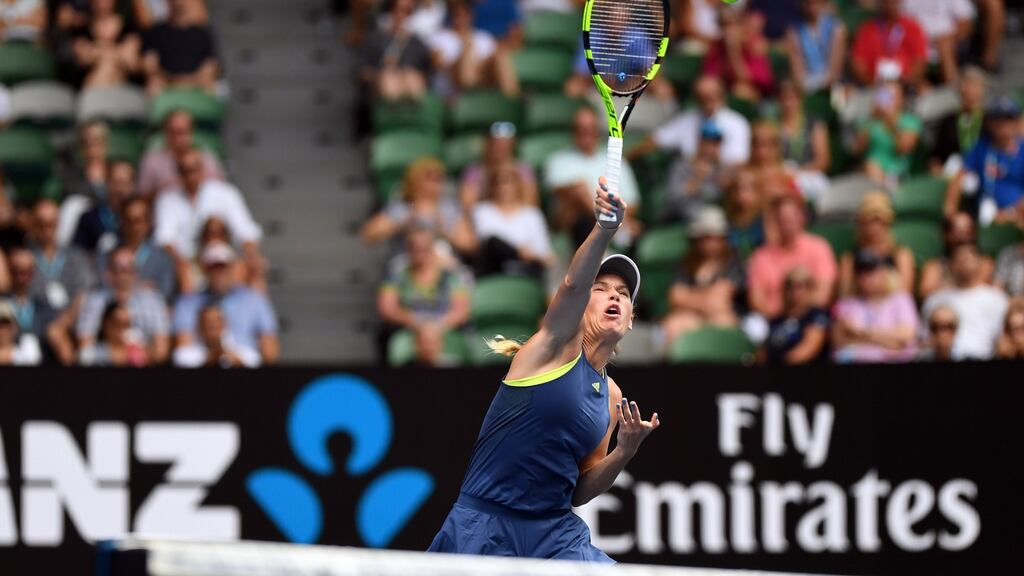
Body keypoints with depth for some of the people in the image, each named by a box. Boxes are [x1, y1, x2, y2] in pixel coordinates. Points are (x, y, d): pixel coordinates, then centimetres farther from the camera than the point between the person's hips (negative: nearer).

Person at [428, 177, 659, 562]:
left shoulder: (611, 396, 14)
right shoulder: (557, 345, -1)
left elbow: (579, 492, 16)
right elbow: (573, 283, -24)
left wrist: (624, 452, -2)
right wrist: (605, 228, -42)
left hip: (555, 535, 5)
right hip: (484, 526, -5)